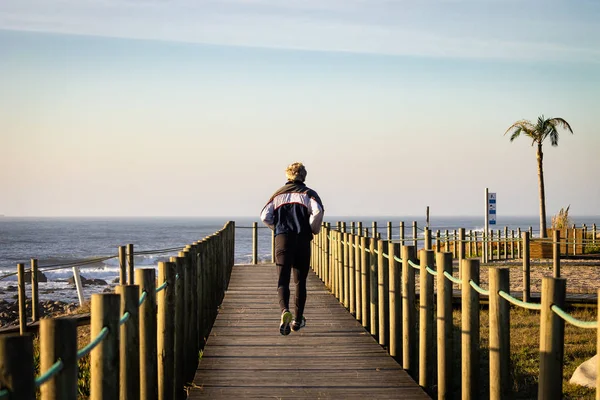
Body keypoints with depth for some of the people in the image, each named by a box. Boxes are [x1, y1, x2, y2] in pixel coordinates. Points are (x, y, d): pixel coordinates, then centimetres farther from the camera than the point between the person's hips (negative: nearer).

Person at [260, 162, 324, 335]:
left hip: (282, 238, 1)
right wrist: (314, 229, 4)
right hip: (302, 239, -1)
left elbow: (265, 216, 5)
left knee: (283, 279, -6)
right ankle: (297, 319, 15)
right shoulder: (308, 193, 7)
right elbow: (317, 211, -12)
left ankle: (285, 311, -32)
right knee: (300, 281, 12)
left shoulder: (278, 194, 15)